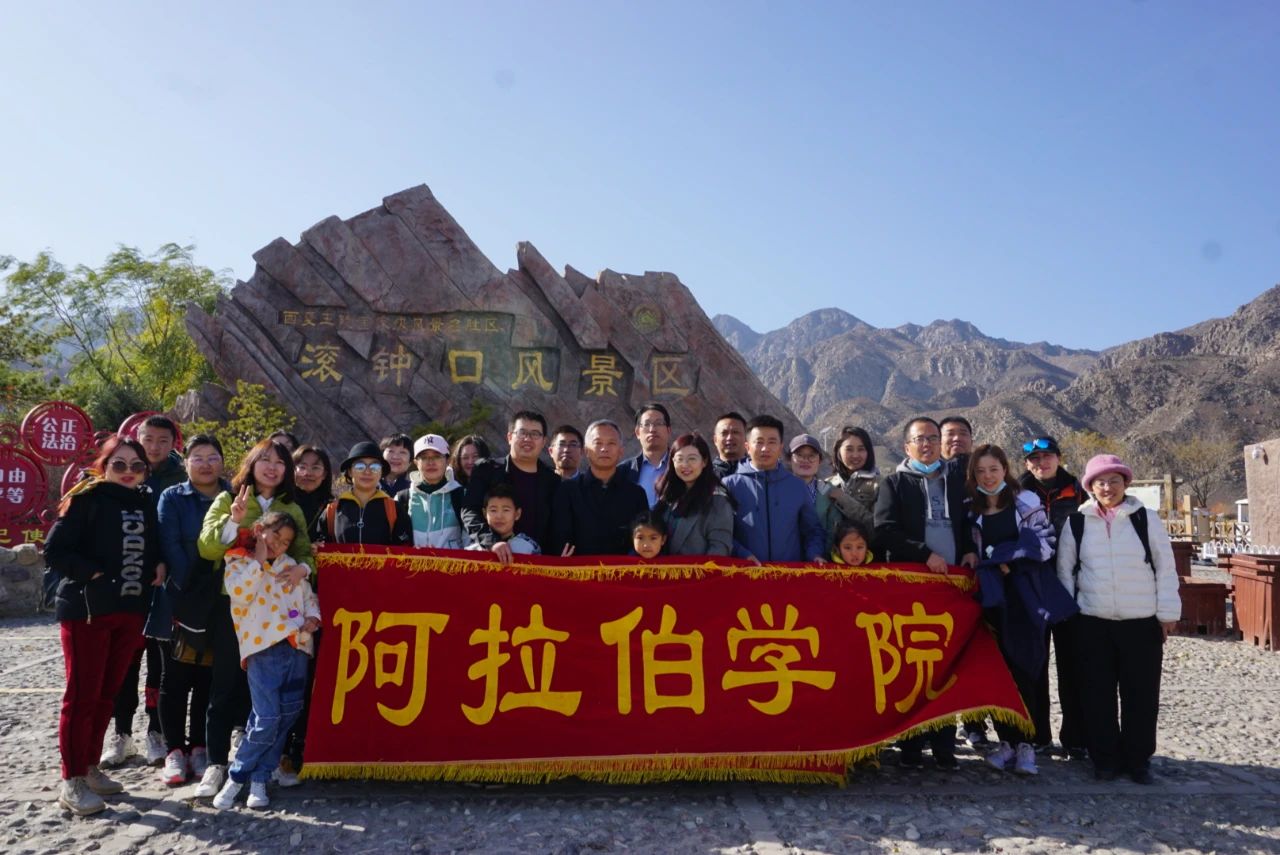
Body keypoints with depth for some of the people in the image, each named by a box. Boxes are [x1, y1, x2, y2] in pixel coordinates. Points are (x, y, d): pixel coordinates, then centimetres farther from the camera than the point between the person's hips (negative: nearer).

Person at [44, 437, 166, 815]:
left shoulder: (145, 505, 11)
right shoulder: (86, 499, -6)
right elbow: (54, 550, -11)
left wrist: (159, 566, 1)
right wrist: (94, 575, -16)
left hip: (130, 612, 6)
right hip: (87, 610, -6)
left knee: (107, 694, 12)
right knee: (81, 695, -2)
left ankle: (89, 767, 24)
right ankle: (71, 781, 7)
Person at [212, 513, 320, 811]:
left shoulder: (291, 565, 20)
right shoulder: (238, 561, 6)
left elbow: (309, 596, 22)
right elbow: (239, 593, -13)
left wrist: (313, 618, 3)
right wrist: (258, 561, -7)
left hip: (297, 647, 5)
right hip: (264, 647, -5)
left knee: (287, 716, 4)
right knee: (267, 718, -12)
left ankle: (259, 779, 16)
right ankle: (236, 777, 7)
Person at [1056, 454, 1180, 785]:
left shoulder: (1146, 519, 0)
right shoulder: (1077, 523, 2)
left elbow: (1165, 568, 2)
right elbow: (1065, 570, 7)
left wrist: (1168, 612, 1)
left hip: (1142, 622, 0)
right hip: (1092, 623, 1)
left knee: (1141, 694, 6)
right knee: (1098, 694, 5)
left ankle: (1138, 759, 20)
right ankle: (1105, 758, 18)